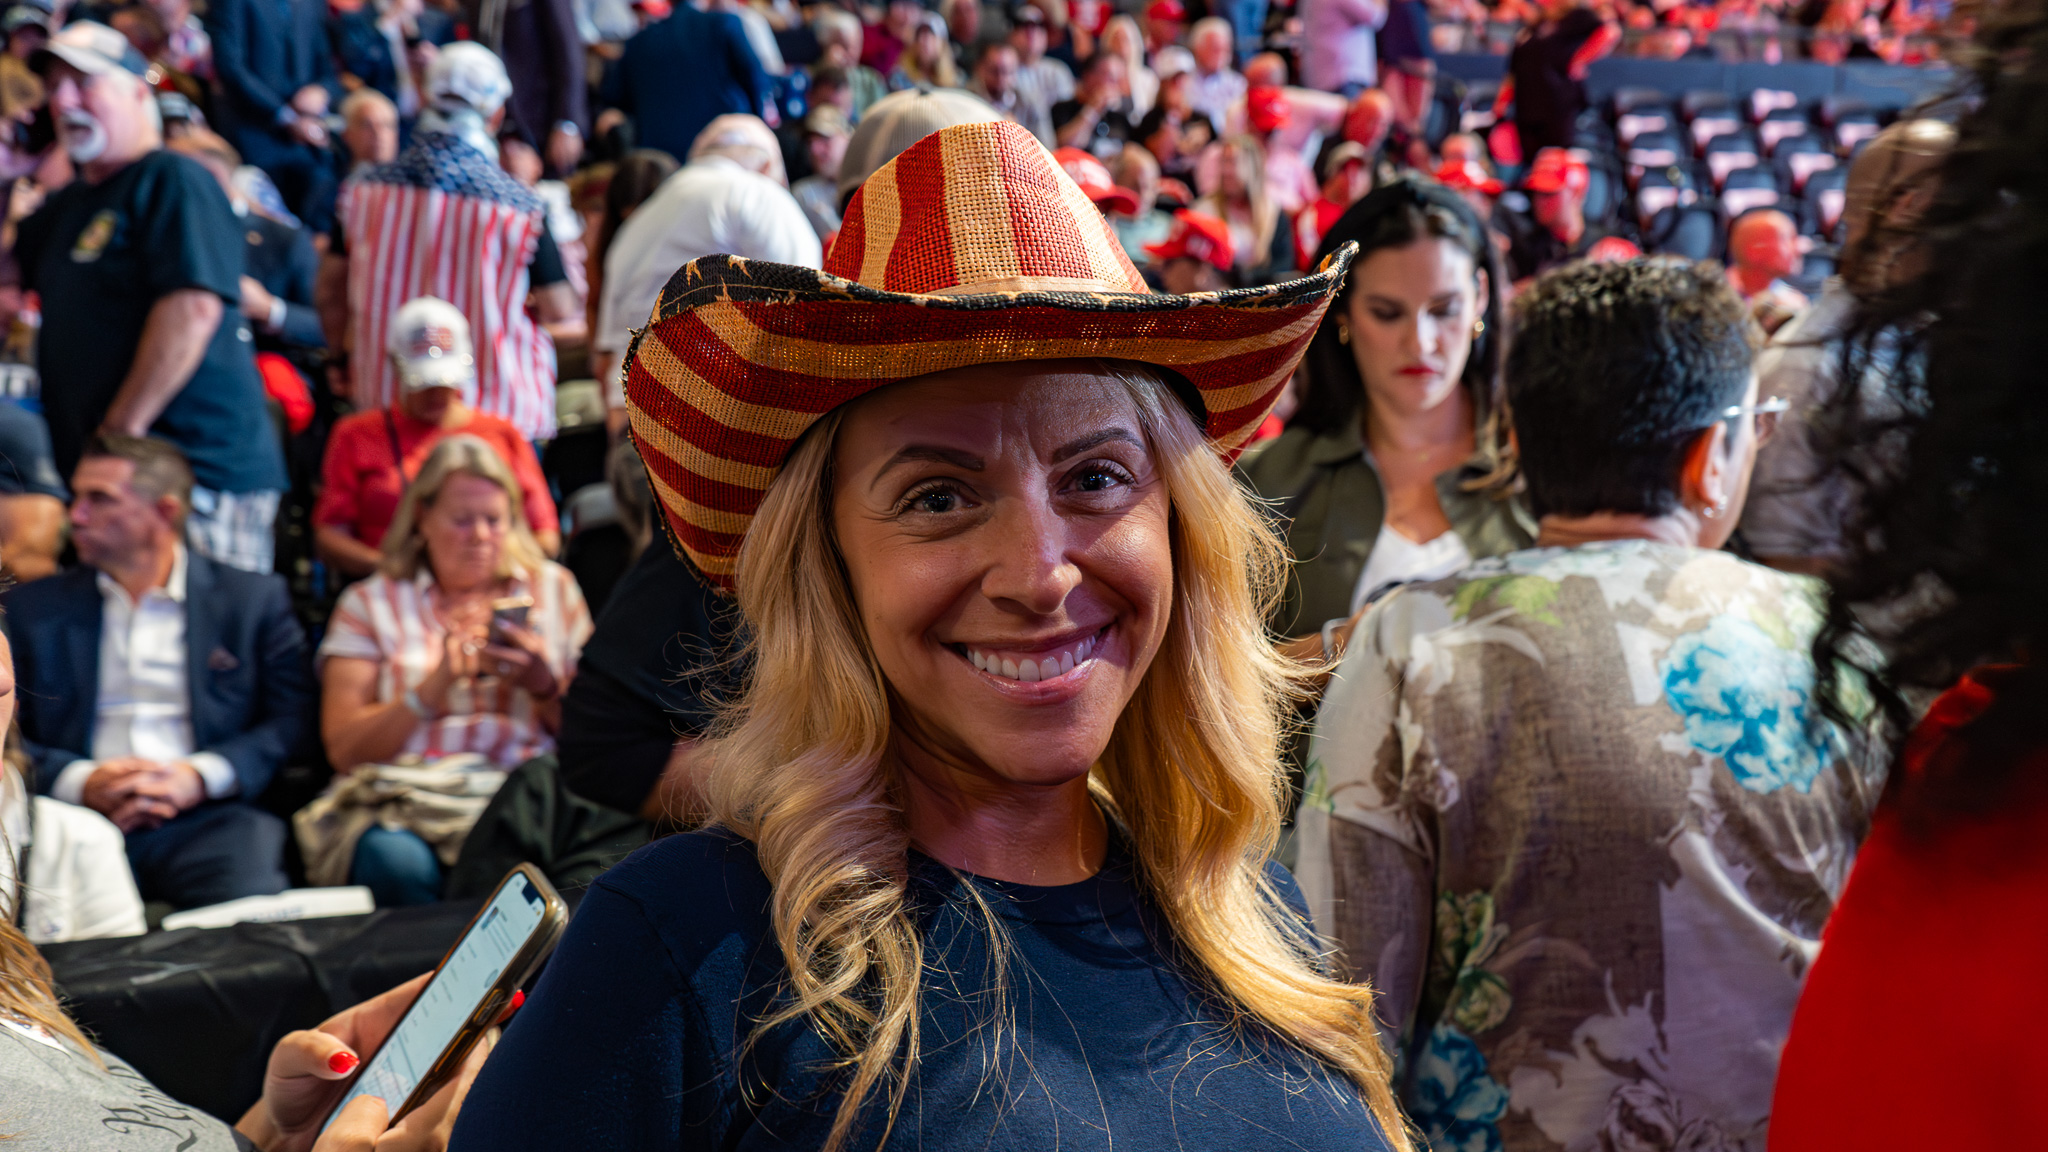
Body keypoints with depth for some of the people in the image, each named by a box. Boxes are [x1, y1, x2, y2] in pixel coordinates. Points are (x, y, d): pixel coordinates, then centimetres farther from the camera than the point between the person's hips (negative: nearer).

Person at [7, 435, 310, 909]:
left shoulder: (256, 598, 12)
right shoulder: (32, 607, 18)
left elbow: (290, 721, 4)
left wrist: (199, 776, -11)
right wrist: (80, 782, -8)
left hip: (208, 815, -1)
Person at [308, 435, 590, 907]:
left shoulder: (553, 588, 19)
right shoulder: (370, 603, 15)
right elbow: (344, 749, 3)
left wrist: (545, 687, -6)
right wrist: (435, 685, -9)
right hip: (402, 794, 0)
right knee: (396, 862, -36)